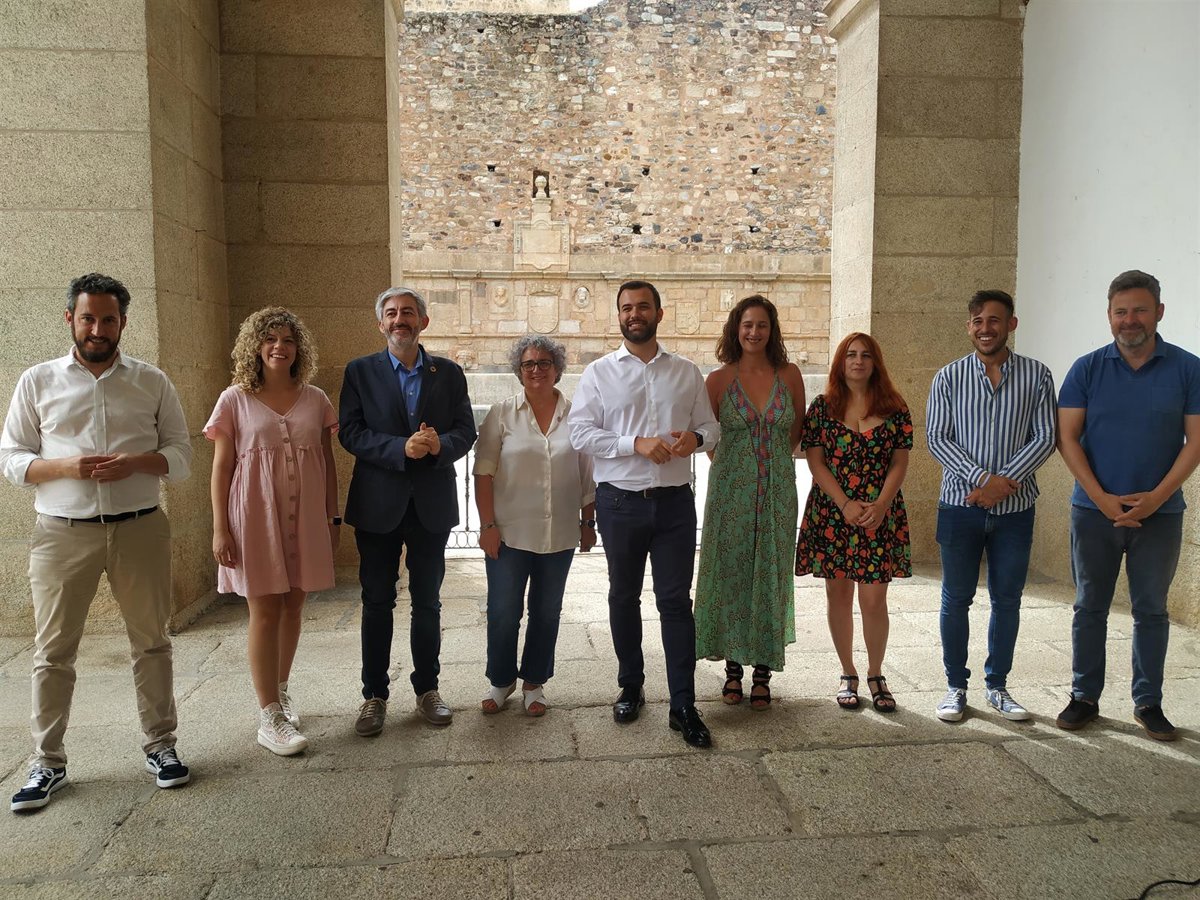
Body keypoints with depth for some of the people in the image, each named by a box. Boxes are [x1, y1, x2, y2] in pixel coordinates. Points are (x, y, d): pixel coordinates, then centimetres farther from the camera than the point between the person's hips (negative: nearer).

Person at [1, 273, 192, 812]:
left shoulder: (152, 382, 6)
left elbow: (182, 455, 4)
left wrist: (137, 462, -15)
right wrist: (66, 466, -15)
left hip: (139, 529, 0)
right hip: (62, 533, 0)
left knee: (151, 642, 7)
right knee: (53, 651, 6)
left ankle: (160, 745, 22)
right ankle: (48, 762, 20)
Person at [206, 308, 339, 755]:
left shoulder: (315, 400, 6)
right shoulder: (235, 400, -1)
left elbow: (328, 463, 10)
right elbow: (221, 468, -1)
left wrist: (333, 517, 8)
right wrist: (220, 529, -6)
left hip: (305, 516, 3)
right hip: (256, 516, -3)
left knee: (292, 606, 11)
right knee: (265, 612, 0)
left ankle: (280, 691, 30)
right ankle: (269, 717, 8)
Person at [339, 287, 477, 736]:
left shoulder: (448, 373, 6)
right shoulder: (360, 371, 2)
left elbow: (466, 431, 2)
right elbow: (350, 432, -7)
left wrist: (440, 444, -20)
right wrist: (401, 448, -20)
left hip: (431, 503, 1)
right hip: (377, 503, -1)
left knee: (427, 601, 11)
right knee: (377, 602, 7)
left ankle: (427, 689, 25)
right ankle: (374, 695, 20)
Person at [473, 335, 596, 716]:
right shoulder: (503, 413, -2)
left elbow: (588, 476, 8)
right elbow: (483, 473, -3)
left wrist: (588, 521, 7)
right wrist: (488, 525, -8)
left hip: (560, 534, 2)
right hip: (509, 532, -1)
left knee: (547, 611, 12)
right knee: (503, 612, 5)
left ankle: (534, 682, 28)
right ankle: (501, 681, 26)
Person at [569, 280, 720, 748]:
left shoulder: (686, 372, 8)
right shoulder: (598, 373, 2)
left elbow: (711, 426, 12)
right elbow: (580, 433, -7)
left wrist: (696, 437, -12)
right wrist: (636, 444, -19)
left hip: (675, 501, 1)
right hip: (620, 502, 0)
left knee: (676, 600, 2)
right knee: (624, 597, 13)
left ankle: (683, 706, 10)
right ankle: (630, 687, 31)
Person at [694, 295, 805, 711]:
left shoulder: (789, 375, 2)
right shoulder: (718, 379, -2)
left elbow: (797, 431, 12)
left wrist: (774, 463, 10)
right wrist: (730, 469, 6)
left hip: (778, 491, 1)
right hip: (730, 491, -1)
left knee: (771, 577, 5)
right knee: (730, 575, 5)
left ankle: (763, 673, 17)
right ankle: (733, 668, 20)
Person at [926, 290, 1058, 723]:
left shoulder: (1037, 376, 2)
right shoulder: (949, 377, 1)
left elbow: (1045, 437, -3)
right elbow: (937, 437, -5)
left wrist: (1006, 482, -15)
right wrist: (983, 477, -17)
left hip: (1014, 507, 1)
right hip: (961, 504, -1)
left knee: (1007, 600, 10)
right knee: (956, 599, 6)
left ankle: (997, 686, 26)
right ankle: (956, 686, 20)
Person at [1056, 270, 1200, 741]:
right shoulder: (1087, 369, 0)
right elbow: (1067, 437, -3)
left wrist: (1156, 497, -14)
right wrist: (1102, 497, -12)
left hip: (1159, 514, 0)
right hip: (1094, 511, 0)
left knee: (1152, 611, 10)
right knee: (1090, 608, 8)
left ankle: (1148, 703, 23)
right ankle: (1084, 697, 20)